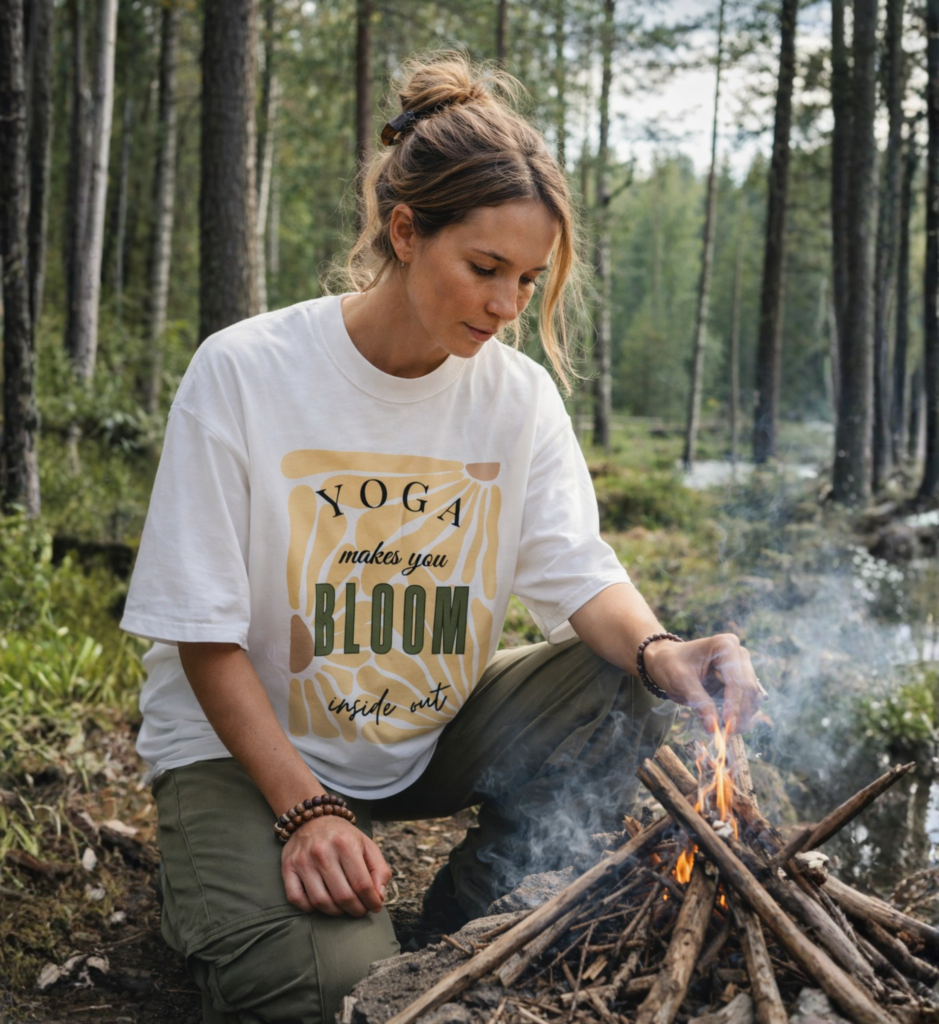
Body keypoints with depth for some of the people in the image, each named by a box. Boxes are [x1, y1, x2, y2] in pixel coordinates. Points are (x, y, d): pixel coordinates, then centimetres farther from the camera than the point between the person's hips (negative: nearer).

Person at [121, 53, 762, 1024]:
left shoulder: (518, 392, -5)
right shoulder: (244, 371, -18)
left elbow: (578, 572, -9)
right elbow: (204, 633, -16)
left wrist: (657, 651, -33)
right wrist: (304, 807, -26)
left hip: (432, 732, 5)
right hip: (246, 742, -5)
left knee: (631, 684, -16)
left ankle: (467, 931, 1)